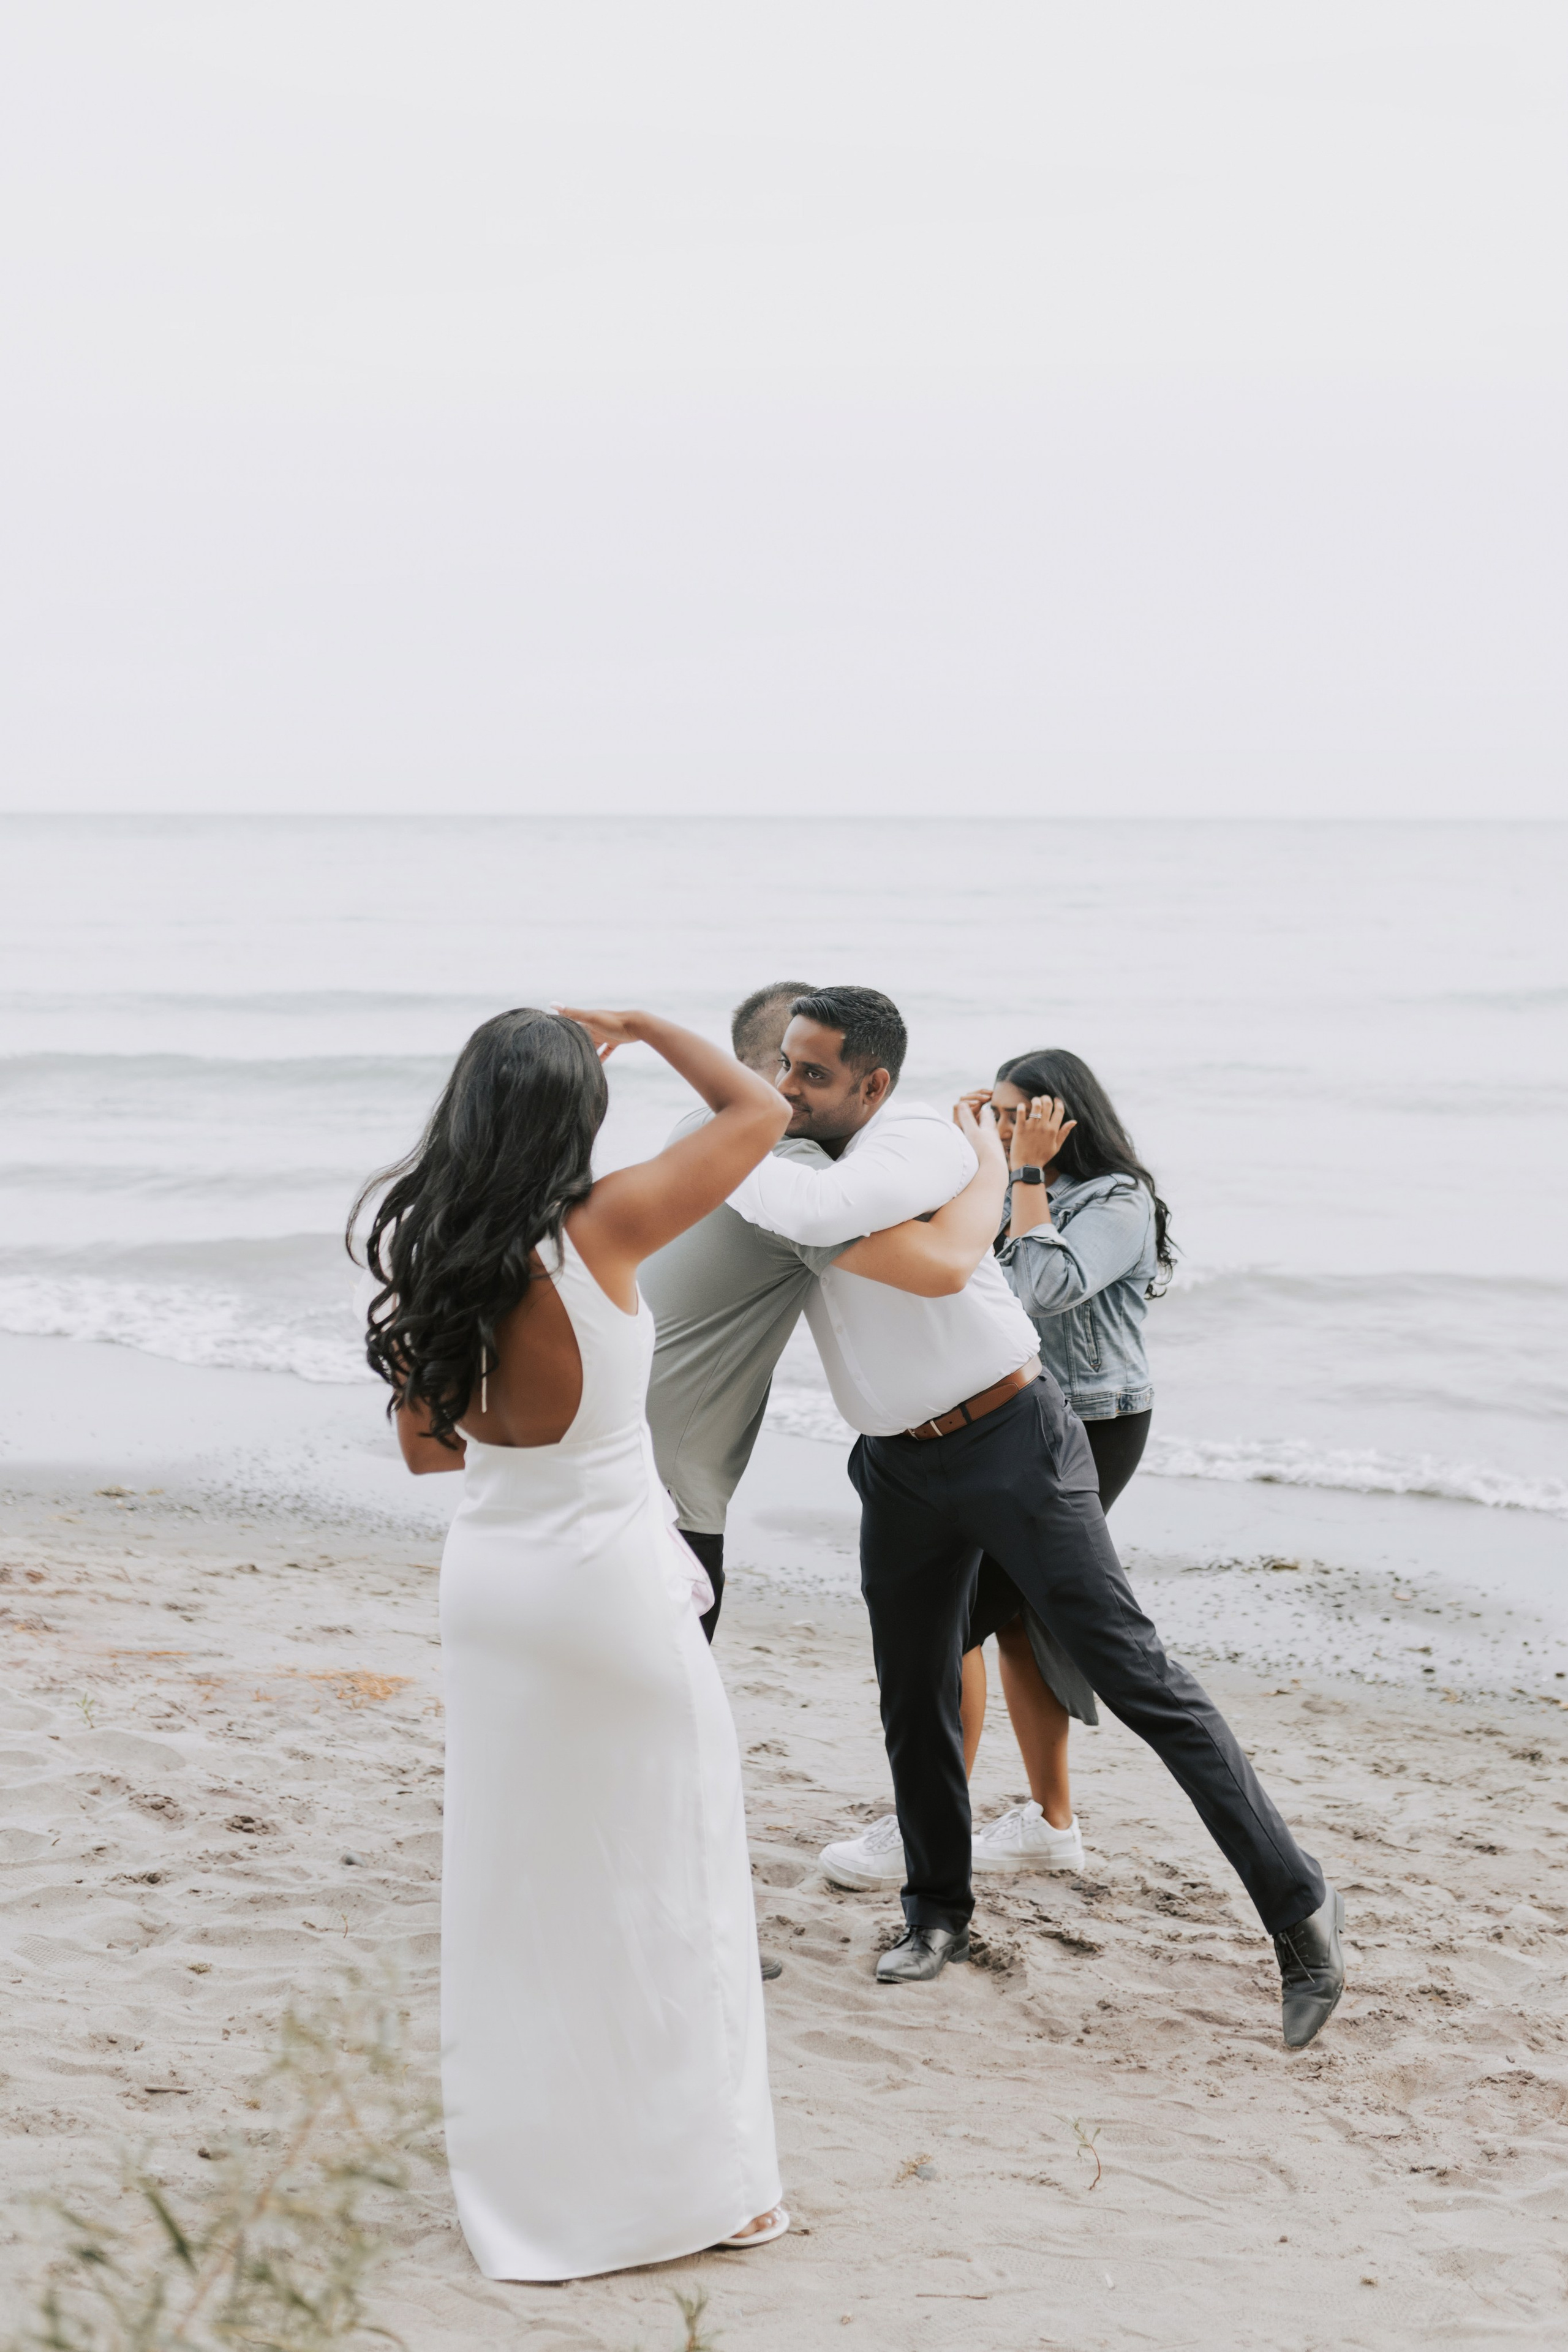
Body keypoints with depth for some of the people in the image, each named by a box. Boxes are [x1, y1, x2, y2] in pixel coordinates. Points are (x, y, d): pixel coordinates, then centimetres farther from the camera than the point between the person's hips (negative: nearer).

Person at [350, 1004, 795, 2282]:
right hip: (612, 1579, -5)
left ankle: (524, 2180, 26)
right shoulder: (601, 1231, -18)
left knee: (513, 1887, 15)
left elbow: (426, 1446, 9)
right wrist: (642, 1026, 4)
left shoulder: (423, 1258, -3)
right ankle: (696, 2180, 16)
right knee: (661, 1884, 7)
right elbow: (761, 1112, -7)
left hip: (491, 1576, 5)